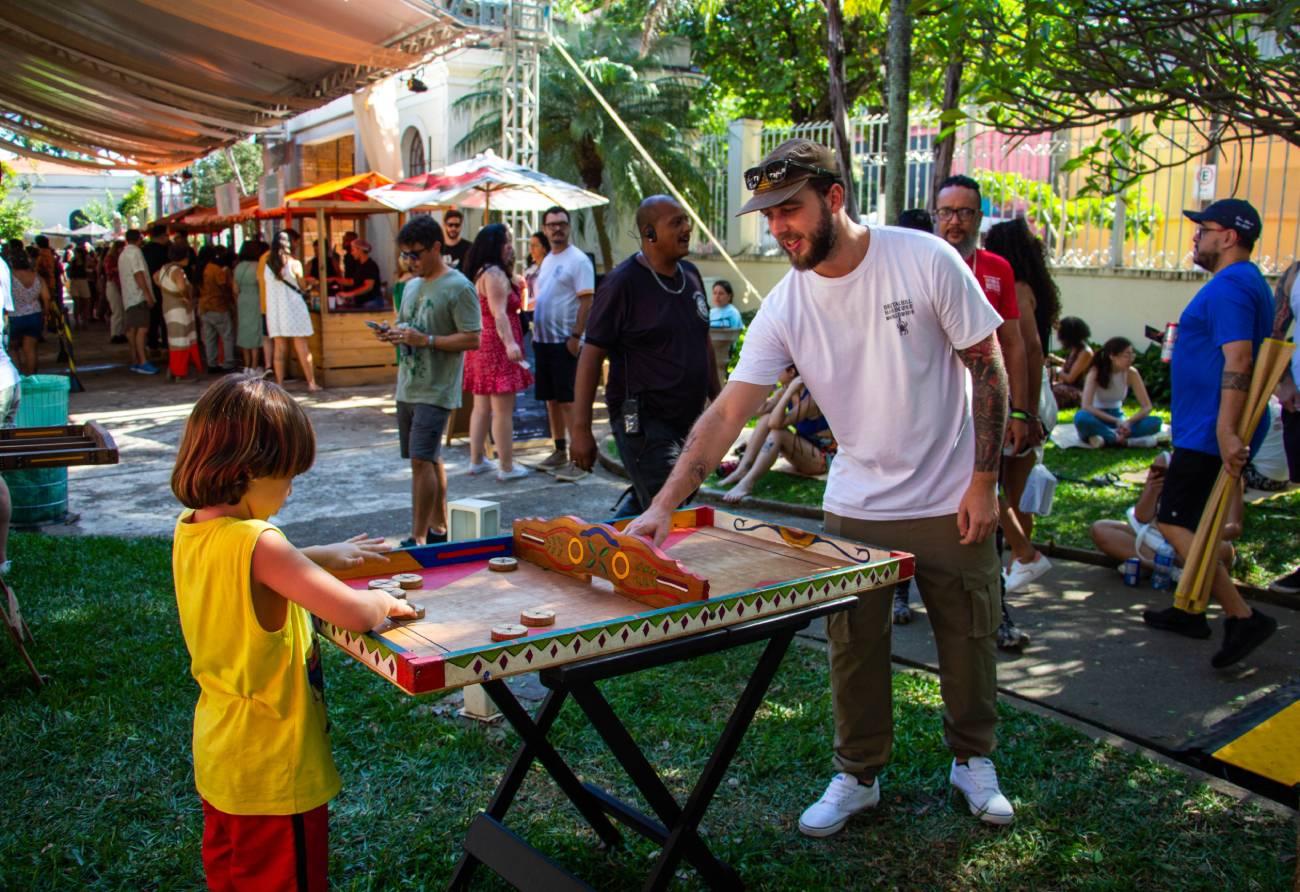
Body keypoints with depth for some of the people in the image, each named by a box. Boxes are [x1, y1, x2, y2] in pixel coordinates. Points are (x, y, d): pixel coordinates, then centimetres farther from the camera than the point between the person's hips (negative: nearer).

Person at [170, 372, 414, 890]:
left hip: (218, 754, 8)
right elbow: (356, 615, -31)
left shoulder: (189, 530, -2)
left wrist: (321, 557, 14)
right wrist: (385, 602, -10)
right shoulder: (258, 542, -29)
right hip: (275, 767, -8)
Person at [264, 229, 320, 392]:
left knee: (279, 348, 7)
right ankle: (311, 383, 3)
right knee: (302, 348, 1)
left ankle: (279, 384, 7)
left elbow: (267, 285, 7)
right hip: (294, 309, -4)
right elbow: (302, 287, 1)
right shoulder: (294, 263, -7)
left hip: (274, 310, 4)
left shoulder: (268, 264, 3)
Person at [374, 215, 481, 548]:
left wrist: (425, 340, -21)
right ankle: (439, 528, 24)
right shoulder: (412, 286, 15)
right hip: (407, 388, 8)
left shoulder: (459, 287, -10)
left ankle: (418, 537, -7)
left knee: (422, 460, -12)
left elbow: (472, 339, -15)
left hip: (436, 391, -8)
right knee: (430, 459, 14)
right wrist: (392, 333, 1)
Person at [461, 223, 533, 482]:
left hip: (481, 344, 10)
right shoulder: (494, 274, -13)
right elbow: (499, 313, -25)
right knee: (503, 409, -7)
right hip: (497, 346, -10)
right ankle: (506, 467, -5)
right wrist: (510, 343, -32)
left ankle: (477, 460, 23)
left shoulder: (480, 273, 17)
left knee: (482, 406, 16)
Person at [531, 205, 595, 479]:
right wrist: (535, 331, 14)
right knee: (551, 399, 12)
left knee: (568, 400, -8)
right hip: (543, 340, 8)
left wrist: (576, 336, -21)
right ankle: (559, 451, 21)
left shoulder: (578, 260, -8)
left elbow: (587, 301, -15)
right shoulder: (547, 260, 16)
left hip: (565, 341, -8)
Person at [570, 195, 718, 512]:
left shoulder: (691, 275, 10)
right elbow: (591, 356, -13)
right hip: (643, 423, -7)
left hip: (689, 420, 7)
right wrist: (581, 429, -17)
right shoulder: (623, 283, -12)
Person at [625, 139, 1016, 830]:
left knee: (968, 640, 13)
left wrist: (983, 479, -10)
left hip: (952, 504, -1)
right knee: (853, 649, 9)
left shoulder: (926, 260, -16)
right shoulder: (784, 307, -9)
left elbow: (988, 366, -8)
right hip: (855, 507, 2)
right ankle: (857, 775, 29)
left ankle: (973, 760, 36)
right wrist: (664, 505, -21)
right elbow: (726, 412, -12)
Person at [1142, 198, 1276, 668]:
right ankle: (1190, 609, 30)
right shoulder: (1248, 282, 17)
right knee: (1193, 522, 19)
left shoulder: (1229, 286, -17)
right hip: (1210, 430, 11)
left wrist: (1225, 430, -36)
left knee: (1176, 523, -10)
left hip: (1209, 434, -11)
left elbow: (1237, 359, -29)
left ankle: (1242, 617, -10)